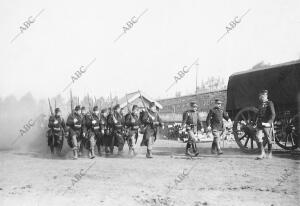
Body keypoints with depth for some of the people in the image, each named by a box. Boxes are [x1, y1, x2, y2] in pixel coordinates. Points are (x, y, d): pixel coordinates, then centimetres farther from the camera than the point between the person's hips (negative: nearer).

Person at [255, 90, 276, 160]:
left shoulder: (269, 103, -4)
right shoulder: (260, 104, 15)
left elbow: (273, 114, -11)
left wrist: (269, 122, -21)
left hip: (267, 124, -6)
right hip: (259, 124, 6)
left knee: (268, 139, 3)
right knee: (258, 137, -9)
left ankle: (270, 153, 19)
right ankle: (262, 153, -8)